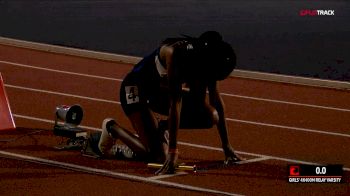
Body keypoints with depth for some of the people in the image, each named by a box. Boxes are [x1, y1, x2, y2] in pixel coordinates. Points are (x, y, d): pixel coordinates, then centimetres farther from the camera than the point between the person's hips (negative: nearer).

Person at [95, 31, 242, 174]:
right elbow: (175, 103, -39)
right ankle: (112, 127, 6)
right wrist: (173, 152, -41)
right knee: (156, 155, -18)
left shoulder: (207, 59, -15)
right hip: (136, 88, -7)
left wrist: (226, 146, -7)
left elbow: (216, 102, -7)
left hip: (162, 91, 7)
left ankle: (162, 127, 10)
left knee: (210, 117, -14)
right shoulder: (175, 54, -36)